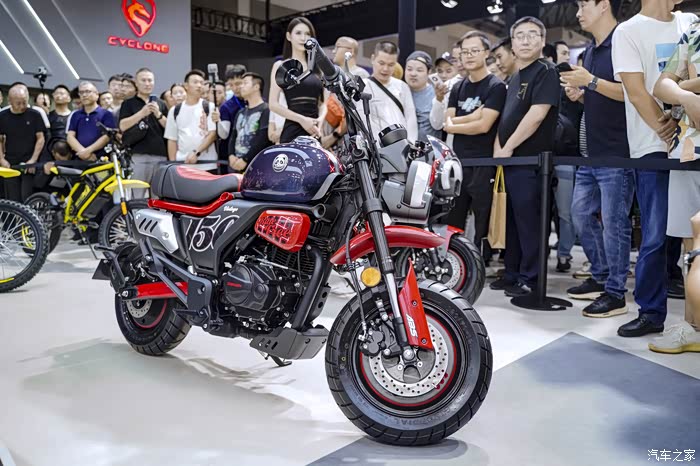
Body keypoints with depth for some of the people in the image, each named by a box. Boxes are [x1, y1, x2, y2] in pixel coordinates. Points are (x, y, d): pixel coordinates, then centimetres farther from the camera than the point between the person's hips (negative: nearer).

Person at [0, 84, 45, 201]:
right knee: (12, 201, 4)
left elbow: (40, 138, -1)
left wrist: (33, 160, -9)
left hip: (29, 165, -2)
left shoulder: (34, 115, -2)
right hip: (10, 165, 2)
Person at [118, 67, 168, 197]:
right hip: (137, 155, -3)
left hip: (160, 155, 3)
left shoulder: (161, 104, 19)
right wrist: (142, 113, -12)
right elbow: (123, 126, -3)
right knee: (137, 196, -5)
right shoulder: (128, 103, 10)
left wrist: (158, 114, -5)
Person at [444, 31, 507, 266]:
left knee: (483, 221, 0)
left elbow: (484, 125, -14)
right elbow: (447, 122, 5)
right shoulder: (458, 88, 16)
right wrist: (473, 116, -9)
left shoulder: (496, 86, -4)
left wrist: (454, 126, -1)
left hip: (484, 164, -6)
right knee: (451, 221, 9)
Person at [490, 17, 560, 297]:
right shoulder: (514, 79, 20)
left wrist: (508, 147, -13)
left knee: (528, 221, -5)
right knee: (511, 220, 12)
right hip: (508, 160, 9)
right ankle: (512, 274, 21)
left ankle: (530, 279, 2)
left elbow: (537, 114, -17)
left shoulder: (546, 72, -6)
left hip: (531, 159, -9)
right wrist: (498, 149, 7)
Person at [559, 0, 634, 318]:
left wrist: (591, 81, -24)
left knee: (613, 222, -4)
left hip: (616, 154, -9)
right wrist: (578, 95, 7)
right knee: (581, 215, 13)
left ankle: (615, 294, 5)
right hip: (591, 152, 10)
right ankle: (600, 277, 26)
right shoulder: (590, 51, 17)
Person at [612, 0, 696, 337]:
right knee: (656, 236, -2)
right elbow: (637, 93, -6)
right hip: (654, 148, -3)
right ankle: (651, 312, 10)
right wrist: (666, 130, -11)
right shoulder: (628, 31, 3)